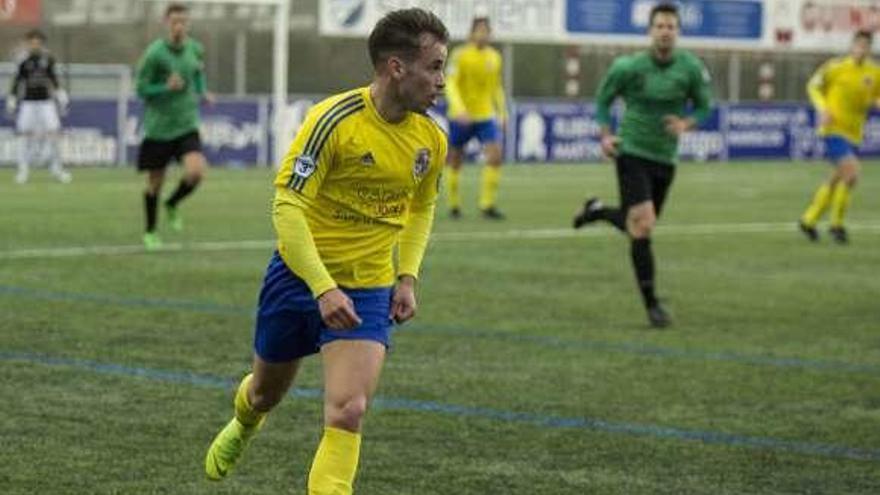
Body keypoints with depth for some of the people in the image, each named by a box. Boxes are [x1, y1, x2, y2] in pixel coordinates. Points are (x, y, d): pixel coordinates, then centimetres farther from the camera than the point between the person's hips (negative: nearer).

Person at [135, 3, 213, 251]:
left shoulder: (195, 49, 1)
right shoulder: (155, 53, -14)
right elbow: (141, 89, -9)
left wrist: (202, 92, 7)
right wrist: (166, 87, -25)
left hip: (187, 125, 3)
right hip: (158, 127, -3)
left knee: (196, 170, -20)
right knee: (155, 183, 6)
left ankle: (172, 205, 12)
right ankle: (150, 232, 29)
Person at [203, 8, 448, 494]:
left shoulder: (432, 139, -5)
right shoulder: (334, 119, -22)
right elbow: (287, 206, -22)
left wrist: (407, 277, 3)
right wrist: (323, 288, -29)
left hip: (369, 290, 2)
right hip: (299, 275, -2)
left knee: (347, 413, -17)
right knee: (266, 393, 21)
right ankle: (242, 426, 58)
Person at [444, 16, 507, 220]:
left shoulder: (494, 57, 8)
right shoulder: (459, 55, -8)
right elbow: (450, 84, -16)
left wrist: (502, 113, 17)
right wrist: (459, 109, -29)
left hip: (486, 116, 4)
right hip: (461, 117, -4)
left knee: (495, 157, -13)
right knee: (456, 161, 5)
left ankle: (487, 205, -8)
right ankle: (453, 205, 22)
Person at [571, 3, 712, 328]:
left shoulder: (691, 68, -6)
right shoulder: (629, 67, -11)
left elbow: (704, 106, 5)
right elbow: (603, 100, 4)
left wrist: (686, 124, -16)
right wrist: (606, 136, -10)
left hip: (665, 158, 4)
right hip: (632, 153, -4)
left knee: (639, 228, 16)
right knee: (643, 227, -16)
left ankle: (597, 211, 47)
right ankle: (652, 304, -8)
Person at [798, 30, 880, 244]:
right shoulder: (836, 66, -8)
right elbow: (813, 85, 1)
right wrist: (822, 108, -15)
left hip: (854, 133, 6)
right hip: (833, 129, -6)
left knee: (837, 179, 14)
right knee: (852, 173, -19)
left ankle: (809, 220, 31)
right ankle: (836, 224, -2)